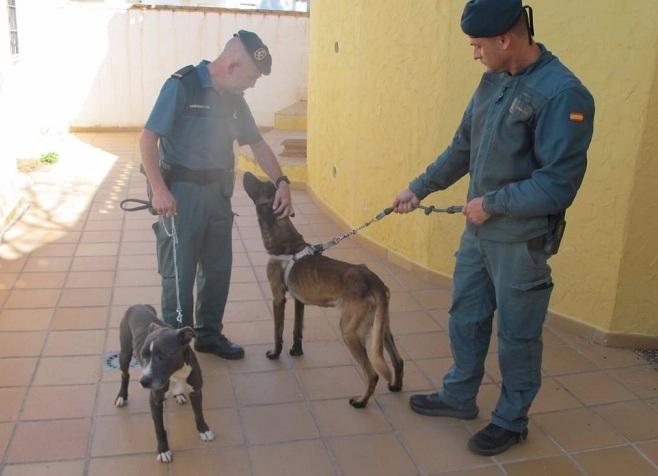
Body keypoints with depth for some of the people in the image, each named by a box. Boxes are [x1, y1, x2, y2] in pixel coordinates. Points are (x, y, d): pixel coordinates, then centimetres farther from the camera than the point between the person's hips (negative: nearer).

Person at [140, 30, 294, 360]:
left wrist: (281, 181, 2)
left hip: (218, 192, 7)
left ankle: (209, 334, 30)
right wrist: (159, 189, -26)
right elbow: (148, 138, -16)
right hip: (180, 194, -7)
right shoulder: (182, 86, -13)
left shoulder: (233, 98, 8)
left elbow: (257, 143, 14)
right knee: (179, 272, 2)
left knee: (218, 268, 14)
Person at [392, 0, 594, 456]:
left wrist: (492, 203, -17)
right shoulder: (492, 81, 4)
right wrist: (418, 188, 15)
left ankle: (511, 421, 31)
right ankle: (459, 397, 40)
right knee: (465, 318, 19)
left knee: (516, 335, 10)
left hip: (522, 241, -7)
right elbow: (461, 149, 14)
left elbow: (559, 184, -23)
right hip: (478, 231, 7)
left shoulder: (563, 93, -20)